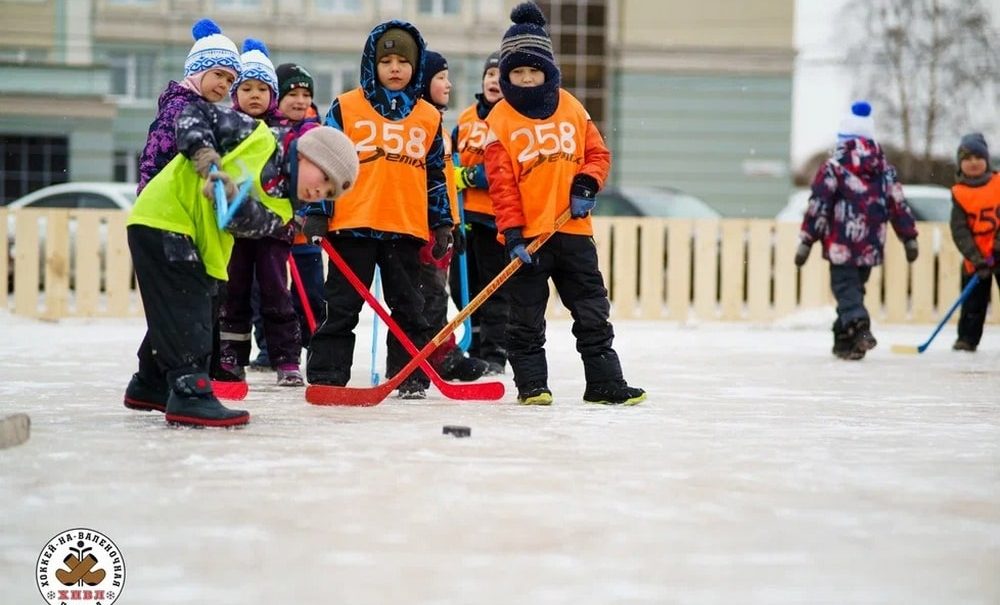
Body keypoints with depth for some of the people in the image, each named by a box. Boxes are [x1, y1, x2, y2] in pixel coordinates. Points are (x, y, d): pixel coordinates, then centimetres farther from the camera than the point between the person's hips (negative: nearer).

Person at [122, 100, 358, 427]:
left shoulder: (280, 208, 5)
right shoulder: (259, 138, -9)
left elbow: (246, 223, -16)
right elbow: (195, 112, -5)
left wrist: (231, 198, -35)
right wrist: (202, 150, -20)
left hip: (199, 244, 8)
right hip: (162, 218, -8)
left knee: (191, 311, 17)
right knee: (185, 311, -14)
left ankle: (150, 385, 34)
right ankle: (189, 393, -17)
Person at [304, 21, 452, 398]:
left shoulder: (429, 117, 10)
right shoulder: (345, 108, 1)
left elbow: (436, 175, 15)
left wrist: (442, 223, 11)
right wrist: (317, 212, -4)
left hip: (407, 228, 3)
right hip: (352, 224, -3)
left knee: (409, 308, 9)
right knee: (341, 306, 2)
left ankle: (411, 377, 17)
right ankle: (326, 376, 6)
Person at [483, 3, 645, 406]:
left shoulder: (571, 108, 7)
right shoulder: (500, 120, -4)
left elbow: (597, 153, 12)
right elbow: (501, 183, -8)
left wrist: (586, 184, -9)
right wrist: (512, 233, -14)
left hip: (573, 229, 3)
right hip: (528, 235, -3)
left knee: (593, 312, 6)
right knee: (526, 319, 3)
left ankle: (605, 383, 11)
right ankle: (531, 385, 12)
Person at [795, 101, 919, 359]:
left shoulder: (834, 166, -6)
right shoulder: (885, 168, 8)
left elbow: (818, 206, -9)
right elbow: (898, 204, 10)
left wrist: (805, 242, -6)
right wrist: (909, 238, 15)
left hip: (842, 246, -5)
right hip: (871, 246, 5)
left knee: (845, 288, -5)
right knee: (854, 287, 18)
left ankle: (859, 328, -29)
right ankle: (843, 339, 20)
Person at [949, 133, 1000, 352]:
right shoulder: (958, 194, -3)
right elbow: (959, 230, -7)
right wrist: (975, 258, -16)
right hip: (975, 260, 0)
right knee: (973, 302, 4)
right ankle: (967, 338, 13)